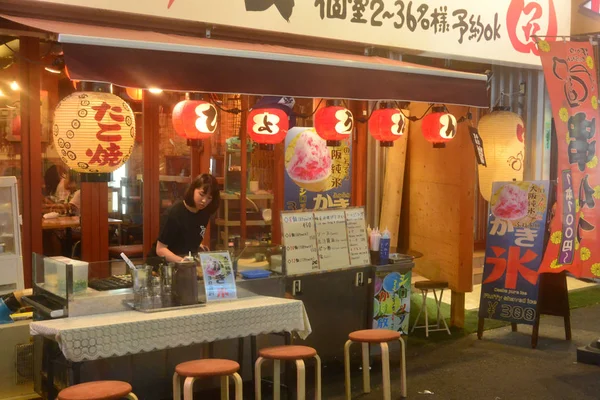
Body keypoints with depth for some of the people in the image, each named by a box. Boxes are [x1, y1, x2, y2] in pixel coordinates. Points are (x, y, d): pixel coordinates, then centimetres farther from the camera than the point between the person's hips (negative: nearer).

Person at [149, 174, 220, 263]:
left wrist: (199, 246, -2)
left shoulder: (204, 212, 0)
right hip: (164, 263, -5)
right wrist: (181, 261, -31)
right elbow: (160, 249, -19)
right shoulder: (174, 212, -18)